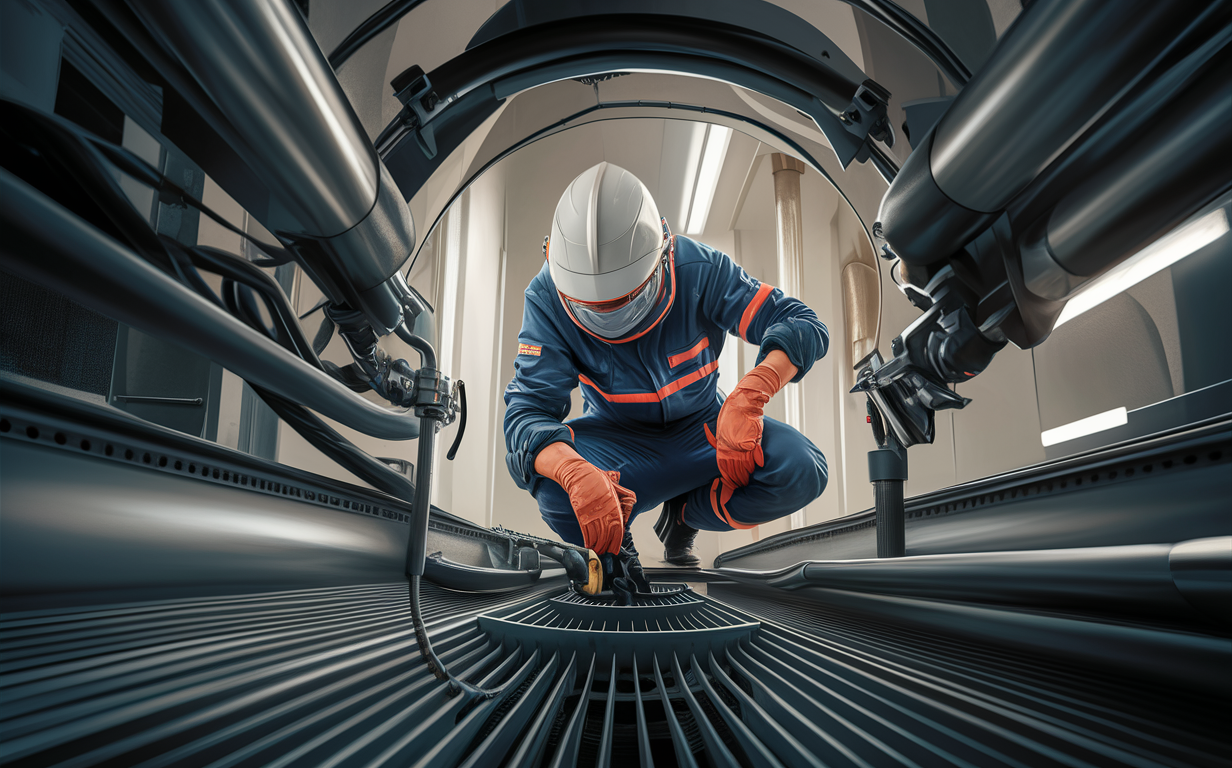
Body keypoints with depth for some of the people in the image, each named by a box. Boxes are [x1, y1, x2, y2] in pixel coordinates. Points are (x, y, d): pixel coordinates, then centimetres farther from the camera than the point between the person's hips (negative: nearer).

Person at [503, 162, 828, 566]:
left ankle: (685, 513, 2)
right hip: (617, 438, -1)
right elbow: (528, 407, -30)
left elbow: (802, 324, -22)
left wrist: (746, 397, -42)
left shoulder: (699, 269, -24)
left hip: (704, 429, 2)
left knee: (801, 471, -27)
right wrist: (578, 474, -53)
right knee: (538, 465, -35)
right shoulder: (547, 296, -24)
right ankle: (615, 549, -2)